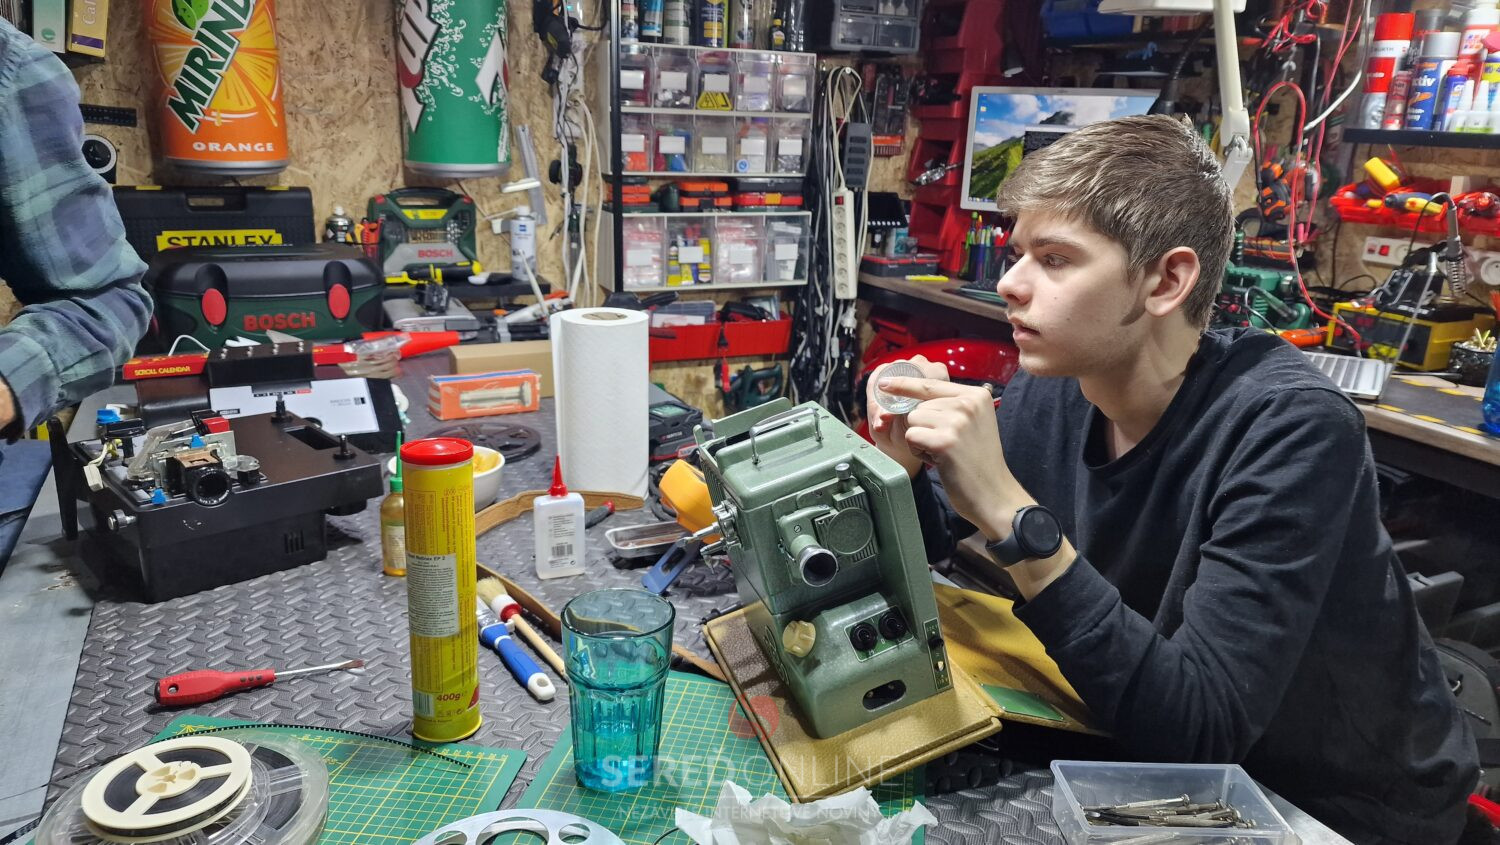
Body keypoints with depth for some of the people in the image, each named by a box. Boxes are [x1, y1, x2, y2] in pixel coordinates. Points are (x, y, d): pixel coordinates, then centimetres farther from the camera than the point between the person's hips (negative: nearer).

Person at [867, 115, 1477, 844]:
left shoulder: (1289, 430, -28)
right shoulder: (1052, 389, -11)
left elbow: (1199, 729, -34)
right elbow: (926, 548, 2)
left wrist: (1008, 513, -38)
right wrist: (905, 461, -18)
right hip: (1160, 765, 5)